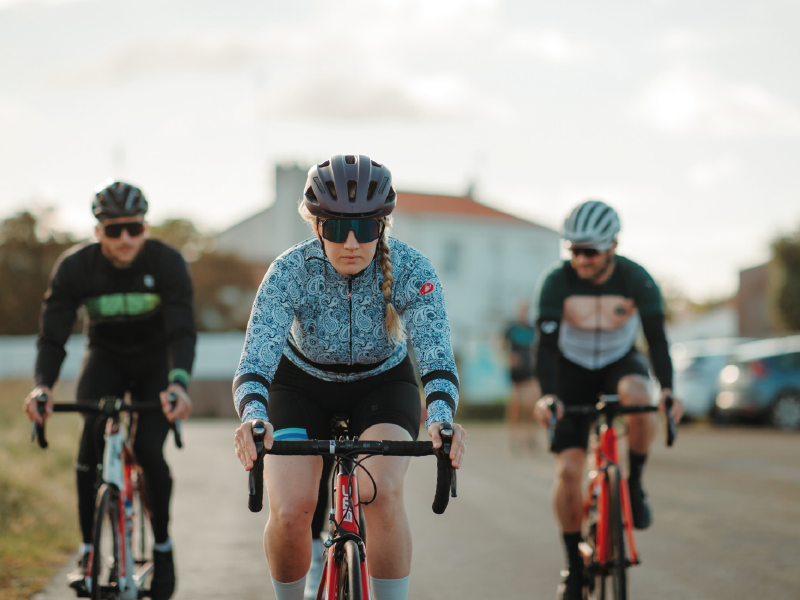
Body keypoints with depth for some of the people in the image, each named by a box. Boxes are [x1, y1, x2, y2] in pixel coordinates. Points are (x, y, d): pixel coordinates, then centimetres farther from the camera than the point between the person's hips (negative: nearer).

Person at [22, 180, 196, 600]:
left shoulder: (167, 262, -24)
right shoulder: (75, 266, -21)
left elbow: (182, 331, -32)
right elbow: (53, 334, -25)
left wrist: (178, 383, -51)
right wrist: (42, 385, -44)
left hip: (155, 361, -1)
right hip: (105, 357, 1)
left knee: (149, 450, -19)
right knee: (93, 435, -23)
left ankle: (162, 545, 4)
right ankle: (88, 548, -10)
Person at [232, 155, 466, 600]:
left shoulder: (413, 271, -27)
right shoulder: (290, 272, -28)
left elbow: (436, 356, -35)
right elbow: (256, 358, -36)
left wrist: (440, 420, -56)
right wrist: (253, 418, -58)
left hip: (383, 384, 0)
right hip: (302, 387, 0)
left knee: (382, 495, -28)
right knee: (290, 511, -20)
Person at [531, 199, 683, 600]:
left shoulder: (636, 280, -21)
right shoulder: (557, 282, -22)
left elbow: (656, 337, -25)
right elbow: (547, 344, -27)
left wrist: (667, 388, -41)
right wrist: (548, 395, -44)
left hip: (620, 363, 0)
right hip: (574, 371, 0)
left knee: (637, 395, -38)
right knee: (567, 470, -12)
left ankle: (634, 483, -13)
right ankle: (574, 564, 4)